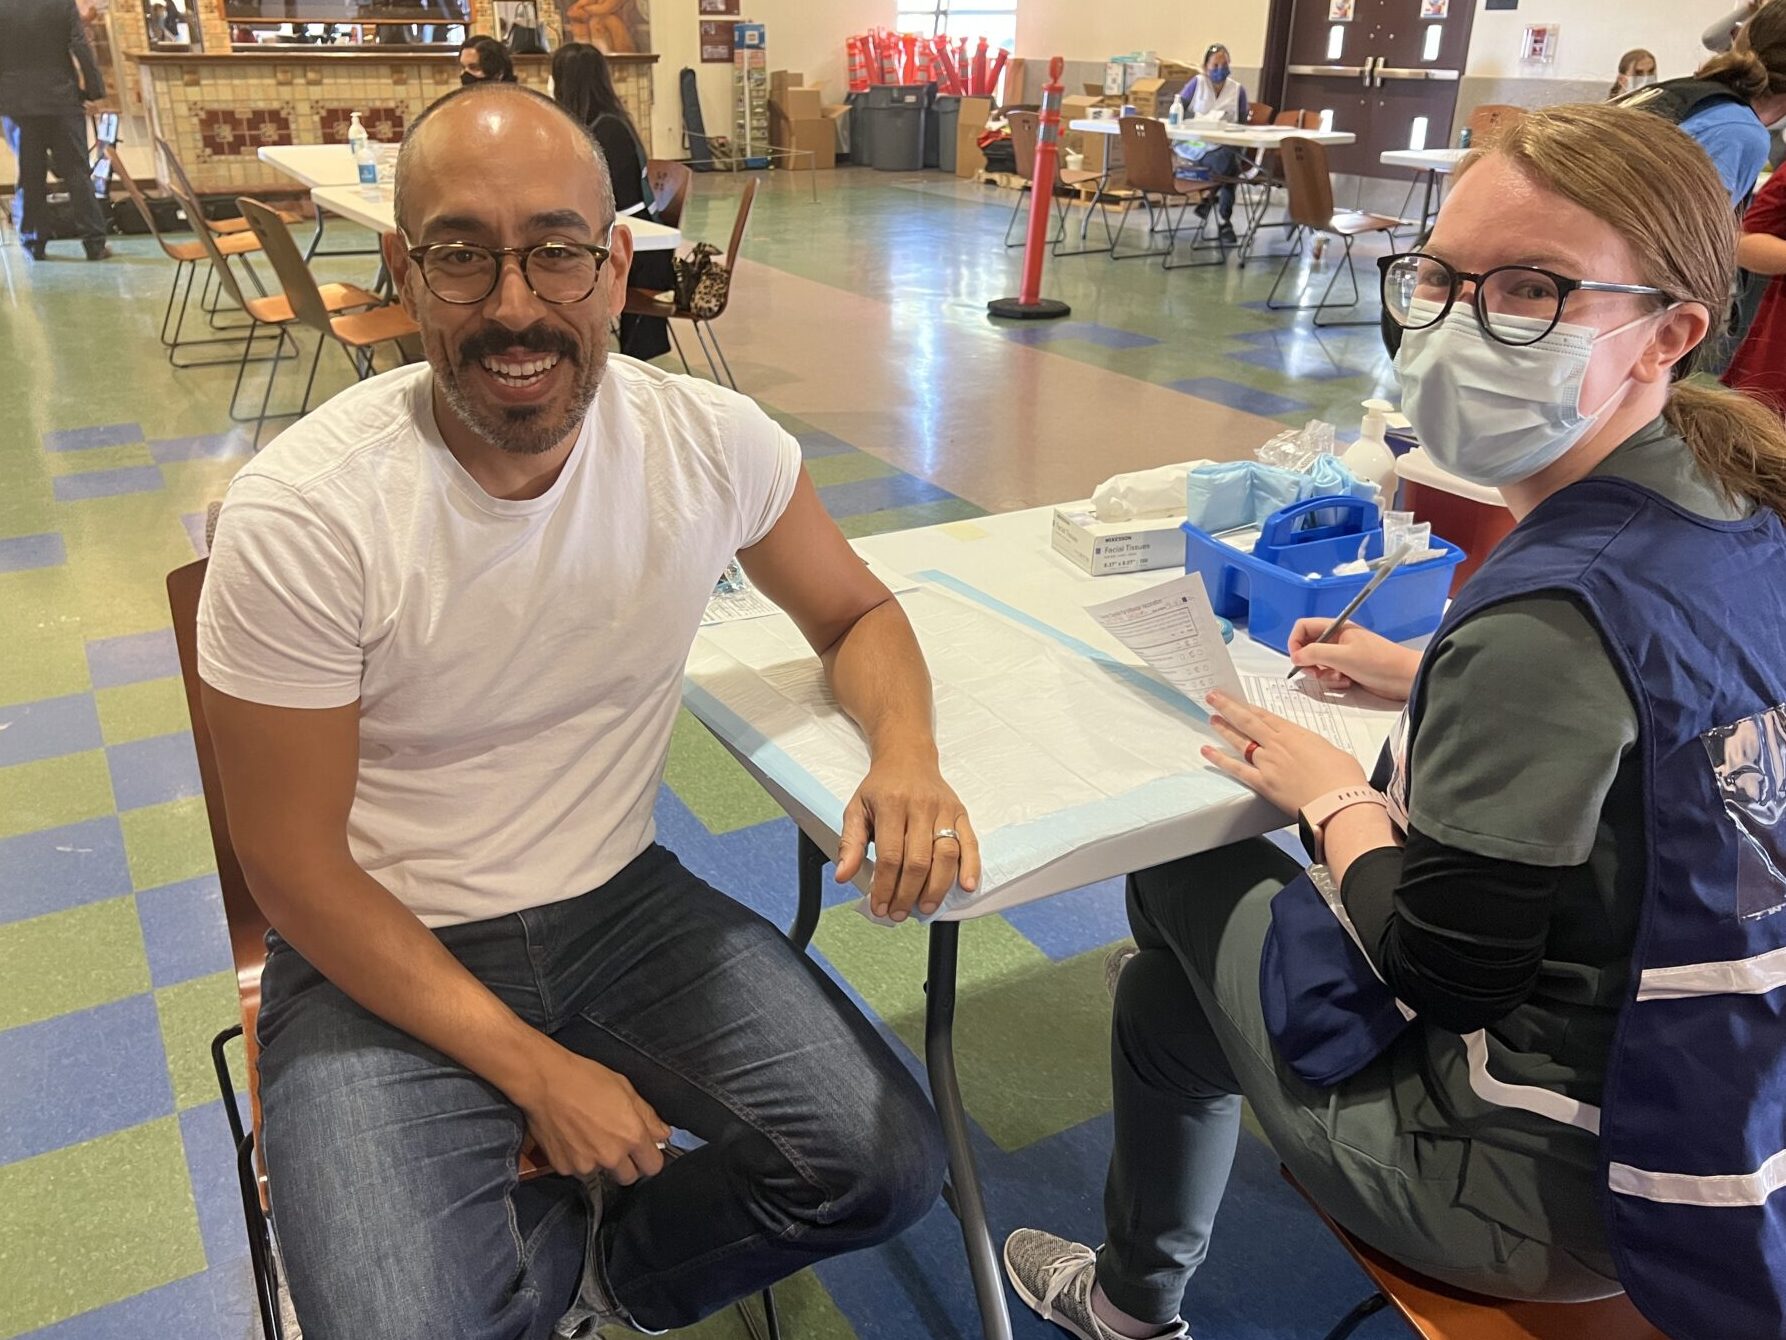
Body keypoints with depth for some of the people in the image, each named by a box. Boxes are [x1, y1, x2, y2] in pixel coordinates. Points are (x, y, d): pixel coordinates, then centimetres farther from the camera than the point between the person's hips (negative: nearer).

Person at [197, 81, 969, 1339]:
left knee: (887, 1167, -9)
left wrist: (906, 752, -19)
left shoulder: (710, 442, -12)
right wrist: (534, 1069, -15)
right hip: (387, 952, -2)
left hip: (625, 903, 3)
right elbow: (295, 866, -13)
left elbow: (855, 615, 5)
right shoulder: (300, 516, -21)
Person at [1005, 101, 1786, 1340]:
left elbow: (1442, 968, -23)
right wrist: (1429, 676, 12)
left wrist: (1331, 798, -7)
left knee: (1169, 992, 15)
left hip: (1546, 1191, -8)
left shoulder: (1549, 618, -32)